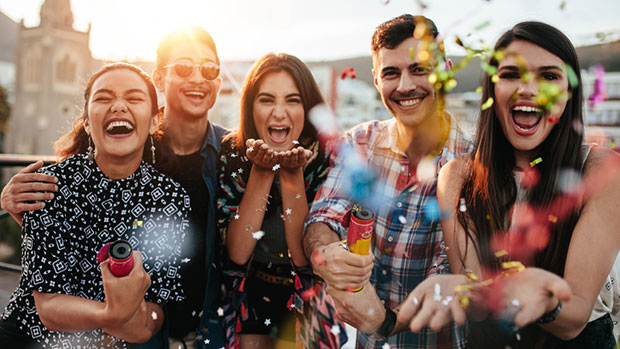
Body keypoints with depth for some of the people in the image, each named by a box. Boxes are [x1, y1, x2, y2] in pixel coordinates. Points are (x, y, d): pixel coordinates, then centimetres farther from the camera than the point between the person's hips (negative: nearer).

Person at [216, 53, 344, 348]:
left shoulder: (326, 158, -17)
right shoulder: (232, 152, -14)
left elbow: (304, 257, -21)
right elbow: (237, 254, -19)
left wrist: (292, 174, -31)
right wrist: (260, 172, -28)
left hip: (306, 294, -1)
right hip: (249, 291, 1)